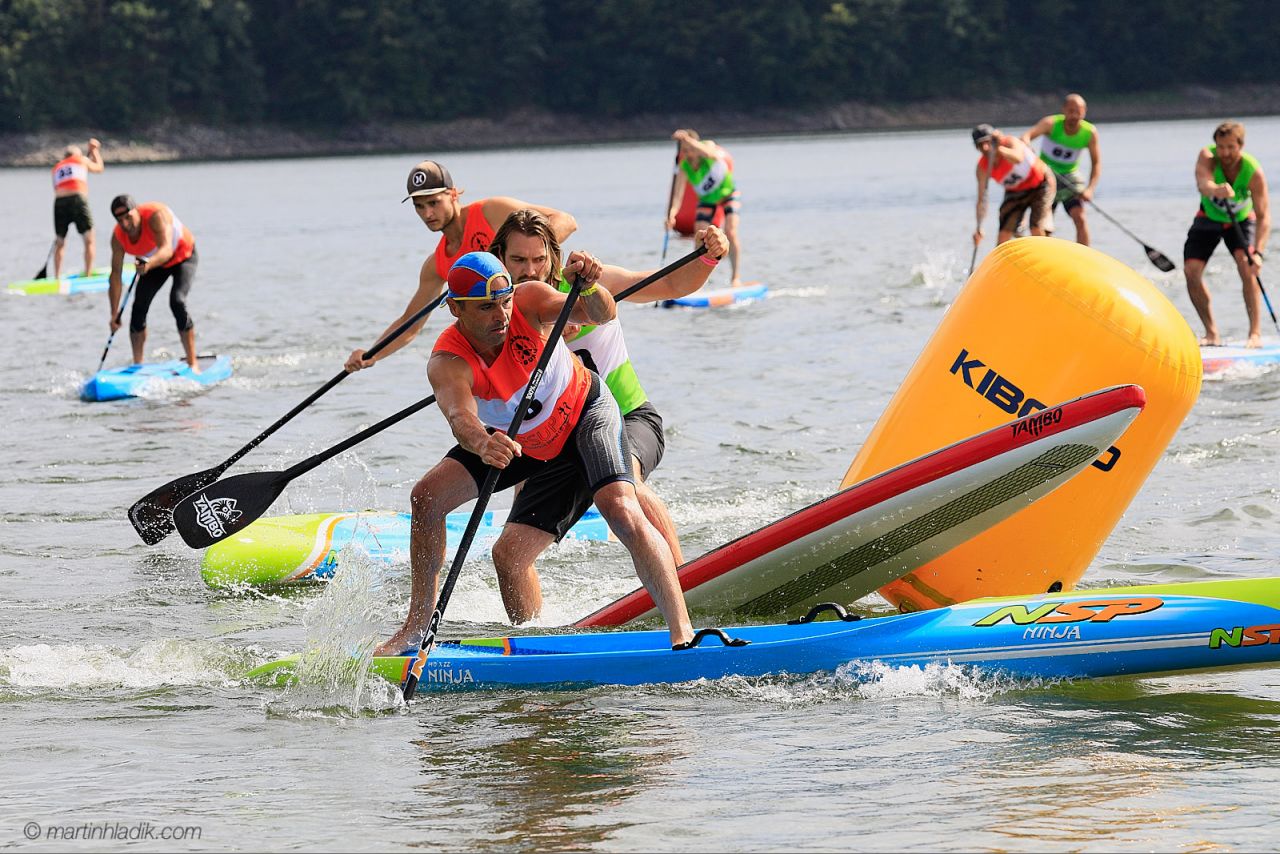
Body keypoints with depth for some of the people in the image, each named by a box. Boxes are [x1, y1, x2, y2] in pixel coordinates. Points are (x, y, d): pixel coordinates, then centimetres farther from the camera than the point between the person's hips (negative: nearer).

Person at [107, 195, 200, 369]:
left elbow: (166, 250, -49)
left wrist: (149, 264, -71)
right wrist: (114, 314, -18)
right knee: (139, 307, -9)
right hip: (154, 262, 5)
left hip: (183, 257, -5)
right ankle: (137, 366, 3)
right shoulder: (118, 237, -20)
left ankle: (193, 364, -21)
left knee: (177, 302, -25)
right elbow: (115, 274, -16)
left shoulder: (155, 215, -37)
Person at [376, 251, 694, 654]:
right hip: (517, 440, 3)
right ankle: (417, 626, 5)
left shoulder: (528, 301, -29)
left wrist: (588, 287, -64)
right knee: (428, 496, -8)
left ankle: (682, 632, -27)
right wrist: (481, 442, -72)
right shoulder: (447, 363, -30)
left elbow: (601, 314, -40)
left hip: (585, 412, -3)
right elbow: (459, 416, -49)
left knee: (621, 511, -26)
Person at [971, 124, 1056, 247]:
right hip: (1015, 192, 4)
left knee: (1038, 230, -18)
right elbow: (981, 199, -17)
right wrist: (979, 228, -27)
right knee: (1004, 233, -6)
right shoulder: (983, 167, -17)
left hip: (1040, 183, -4)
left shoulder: (1010, 142, -29)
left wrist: (999, 149, -72)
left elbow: (1018, 158, -54)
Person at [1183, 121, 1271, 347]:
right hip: (1209, 218, 2)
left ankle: (1255, 333, -24)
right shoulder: (1207, 157, -29)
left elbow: (1263, 216, -33)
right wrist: (1216, 190, -74)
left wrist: (1258, 252, -48)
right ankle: (1212, 333, 5)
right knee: (1191, 270, -10)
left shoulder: (1253, 171, -31)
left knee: (1246, 265, -25)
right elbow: (1203, 184, -50)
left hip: (1241, 220, -2)